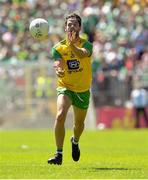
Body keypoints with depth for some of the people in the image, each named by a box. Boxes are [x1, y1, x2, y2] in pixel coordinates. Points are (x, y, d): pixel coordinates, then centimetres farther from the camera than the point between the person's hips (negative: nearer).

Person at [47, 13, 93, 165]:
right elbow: (58, 63, -23)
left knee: (79, 123, 16)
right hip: (65, 88, -1)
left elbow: (82, 54, -35)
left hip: (83, 90, 1)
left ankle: (75, 141, 53)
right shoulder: (58, 48, -7)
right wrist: (58, 70, -47)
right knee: (60, 116, -26)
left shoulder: (86, 44, -11)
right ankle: (59, 154, -23)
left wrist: (72, 44, -53)